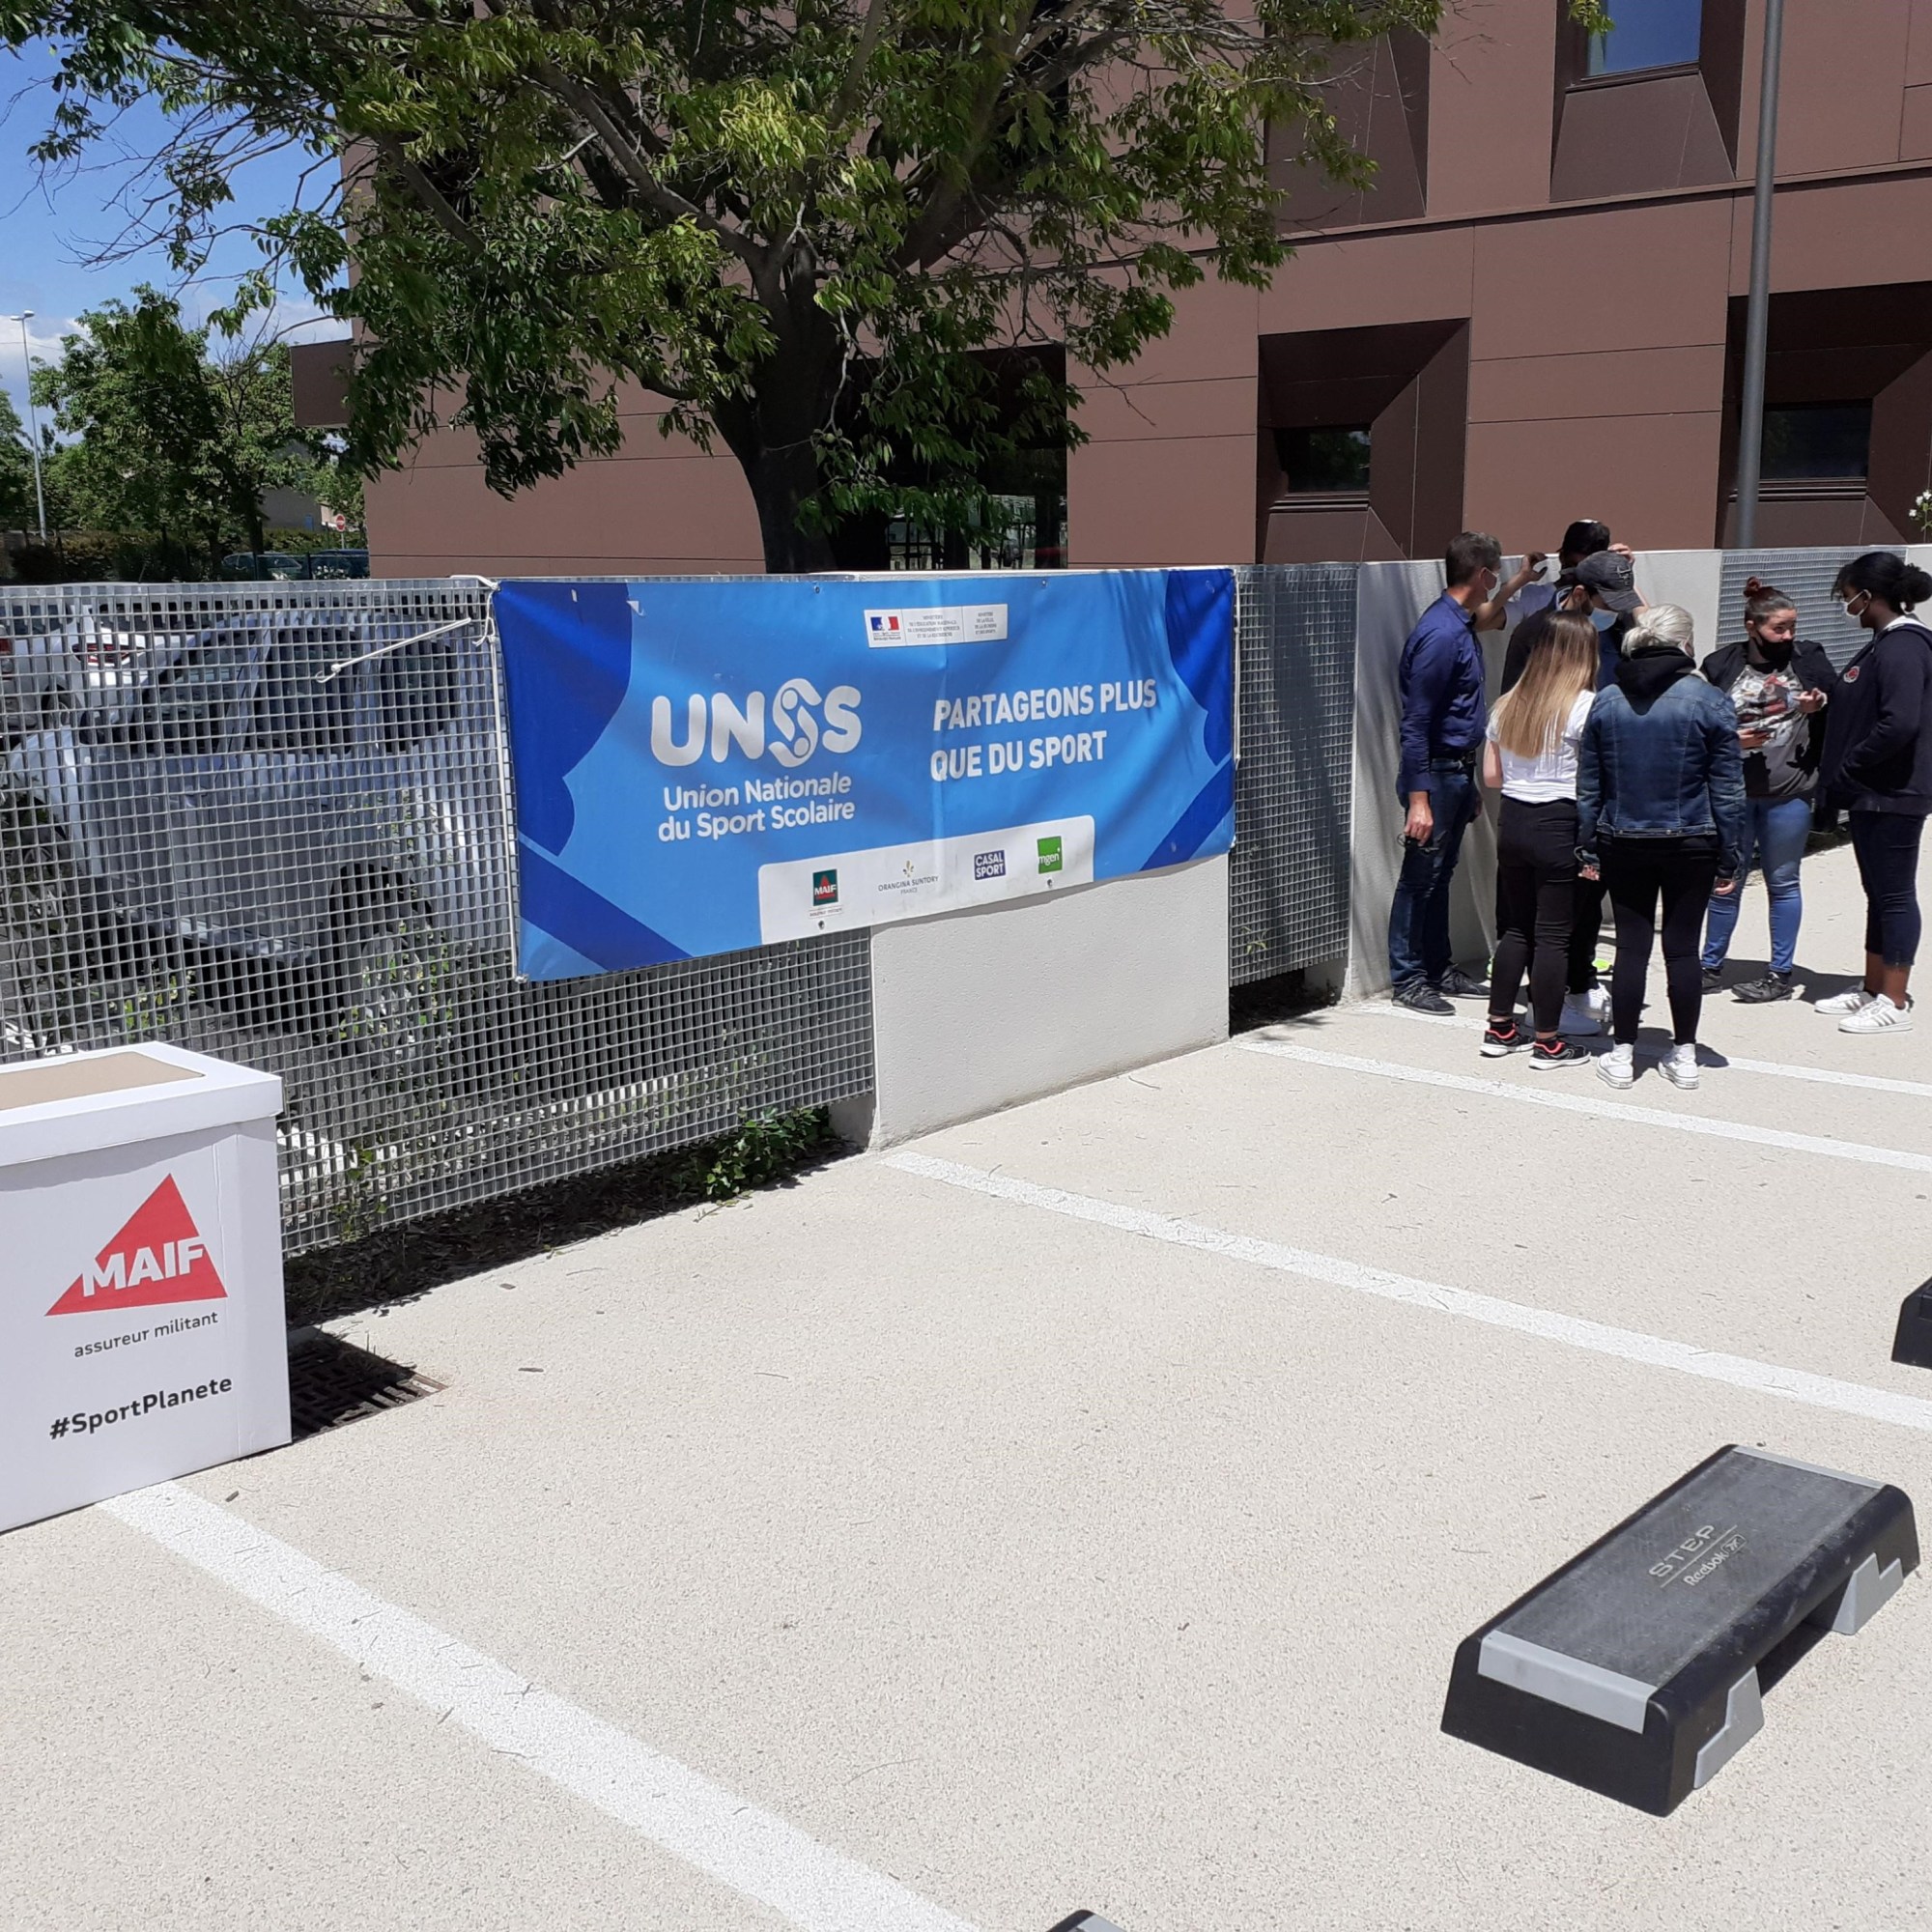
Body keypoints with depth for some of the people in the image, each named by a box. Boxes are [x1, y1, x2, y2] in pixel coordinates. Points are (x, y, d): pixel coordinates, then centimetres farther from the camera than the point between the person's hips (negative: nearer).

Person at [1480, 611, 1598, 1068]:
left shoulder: (1509, 705, 8)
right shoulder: (1585, 707, -11)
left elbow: (1491, 776, 12)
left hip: (1512, 823, 6)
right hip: (1559, 828, -6)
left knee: (1514, 927, 15)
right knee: (1553, 935, 1)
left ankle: (1499, 1028, 20)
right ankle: (1547, 1042, 7)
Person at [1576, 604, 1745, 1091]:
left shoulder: (1606, 701, 0)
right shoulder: (1709, 702, -7)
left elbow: (1589, 786, 4)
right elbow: (1727, 789, -5)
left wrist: (1588, 850, 11)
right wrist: (1729, 860, 2)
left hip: (1624, 846, 1)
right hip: (1690, 845, -1)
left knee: (1631, 947, 8)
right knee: (1682, 948, 7)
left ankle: (1622, 1055, 12)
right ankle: (1684, 1055, 16)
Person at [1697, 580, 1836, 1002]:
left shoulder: (1809, 661, 2)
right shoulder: (1721, 665, 0)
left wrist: (1818, 706, -10)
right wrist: (1729, 740, -13)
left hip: (1788, 793, -1)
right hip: (1733, 792, 1)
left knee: (1782, 883, 8)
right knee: (1725, 881, 10)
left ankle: (1780, 974, 16)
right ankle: (1711, 967, 22)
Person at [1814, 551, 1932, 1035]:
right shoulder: (1885, 642, 13)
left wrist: (1847, 770, -18)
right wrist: (1840, 775, 8)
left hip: (1892, 796, -10)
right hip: (1873, 794, 10)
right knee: (1879, 893, 16)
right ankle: (1872, 990, 27)